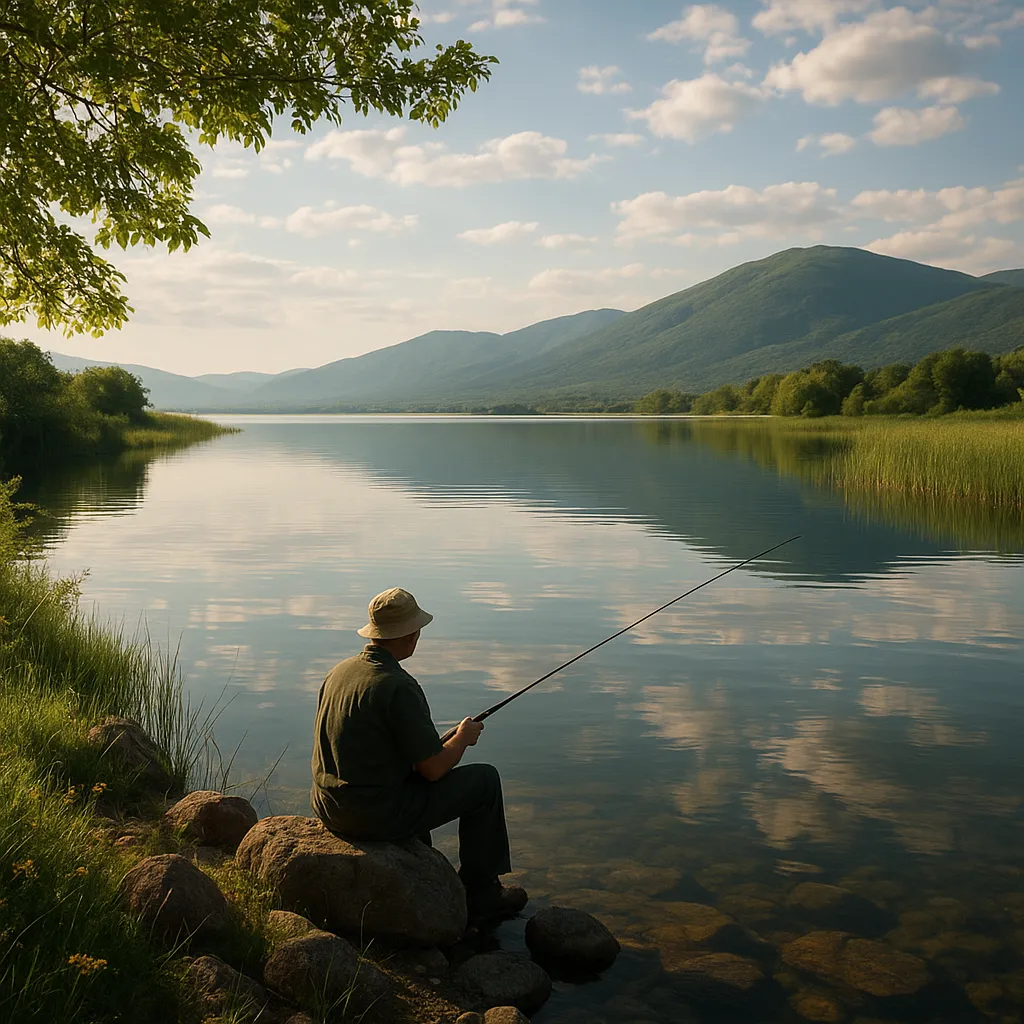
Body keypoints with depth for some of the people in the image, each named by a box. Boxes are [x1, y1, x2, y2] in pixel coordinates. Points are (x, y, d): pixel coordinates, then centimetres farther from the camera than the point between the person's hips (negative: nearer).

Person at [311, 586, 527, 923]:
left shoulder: (338, 671, 4)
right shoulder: (399, 687, -22)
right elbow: (434, 769, -18)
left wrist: (435, 742, 19)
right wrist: (464, 737, 3)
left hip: (329, 808, 8)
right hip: (379, 816, -8)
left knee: (413, 777, 35)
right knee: (484, 780, 6)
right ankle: (480, 894, 17)